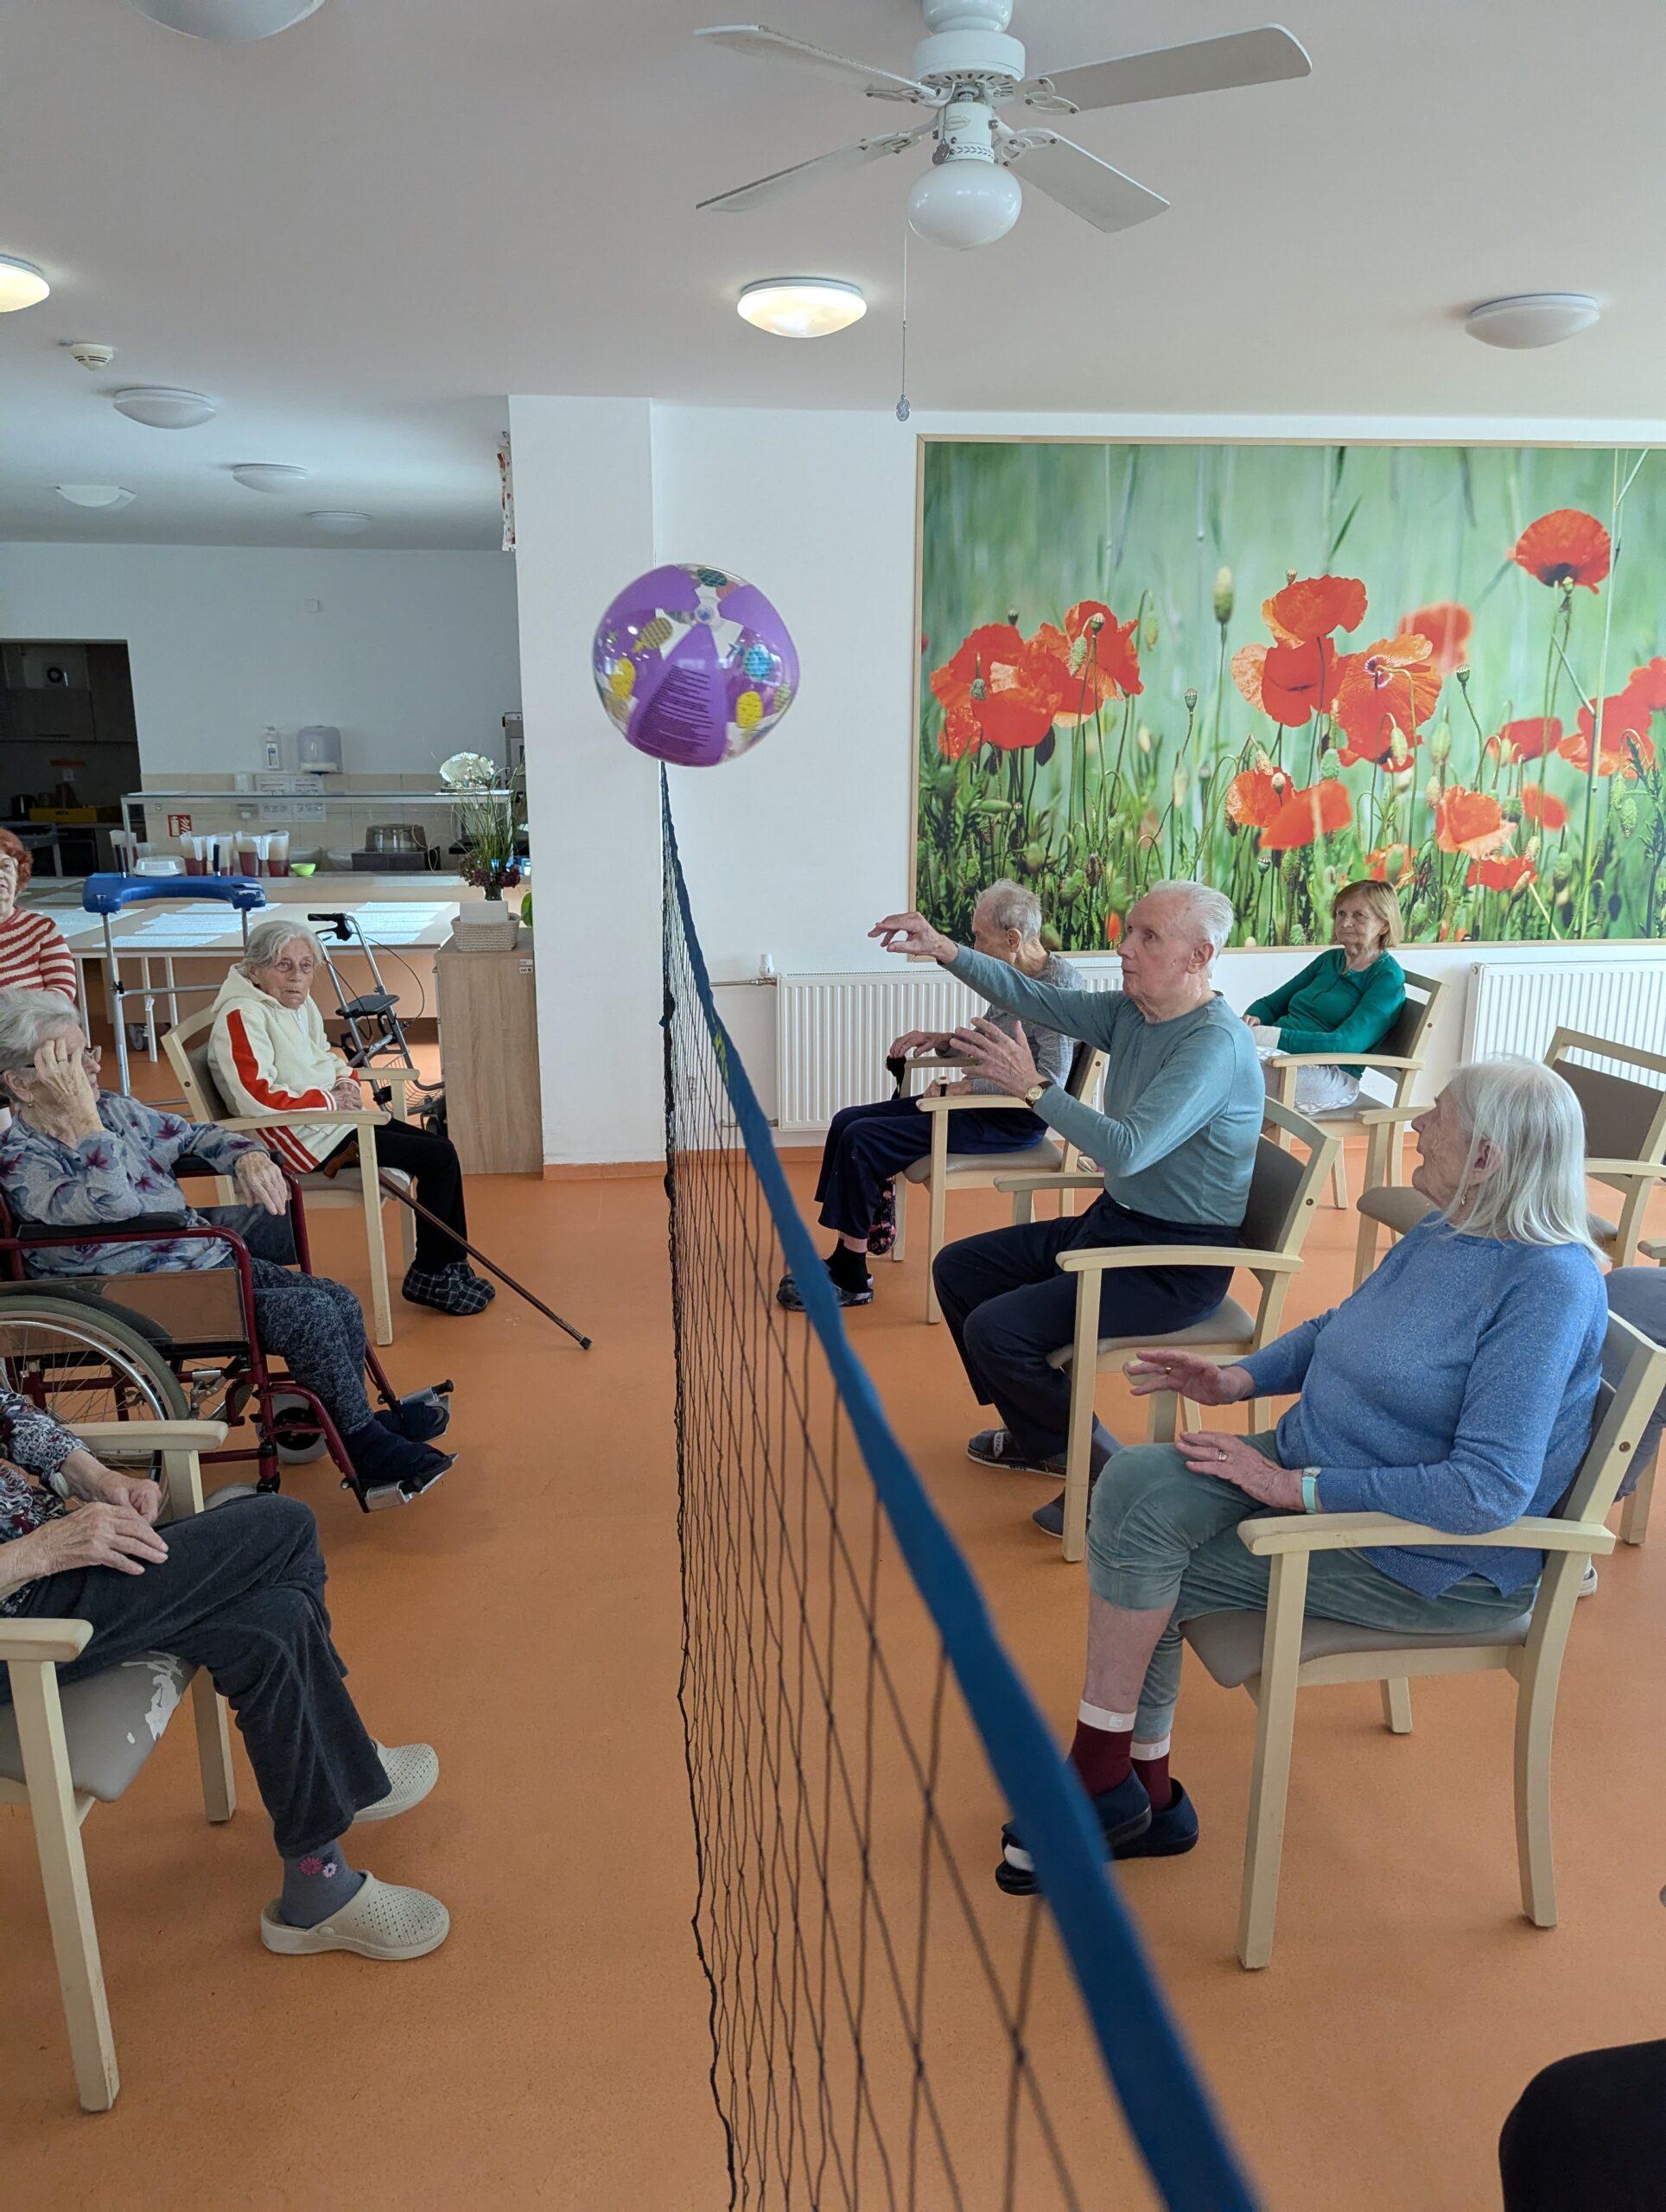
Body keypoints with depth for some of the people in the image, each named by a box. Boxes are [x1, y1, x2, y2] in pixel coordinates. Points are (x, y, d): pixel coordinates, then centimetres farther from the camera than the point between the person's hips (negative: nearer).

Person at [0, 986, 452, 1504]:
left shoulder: (114, 1109, 7)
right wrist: (83, 1115, -30)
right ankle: (369, 1451, -5)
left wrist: (248, 1156, 0)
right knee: (310, 1314, -21)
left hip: (211, 1259, 8)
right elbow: (112, 1203, -33)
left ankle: (354, 1422, 11)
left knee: (341, 1302, -7)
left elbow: (194, 1135, 21)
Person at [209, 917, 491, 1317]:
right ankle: (428, 1277, 2)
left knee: (441, 1149, 6)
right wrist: (330, 1099, -18)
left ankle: (451, 1268, 17)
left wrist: (346, 1081, 4)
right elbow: (258, 1099, -27)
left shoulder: (302, 1003, 11)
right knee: (439, 1158, -12)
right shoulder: (242, 1016, -18)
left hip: (336, 1117, 10)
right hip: (303, 1138, -10)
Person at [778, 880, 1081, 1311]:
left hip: (1013, 1121, -10)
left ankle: (851, 1279, -5)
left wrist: (962, 1088, -21)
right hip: (977, 1102, 10)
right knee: (849, 1122, 3)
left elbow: (1048, 1082, -26)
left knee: (863, 1141, -17)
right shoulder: (1012, 977, 11)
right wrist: (943, 1041, 8)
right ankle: (842, 1260, 6)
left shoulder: (1060, 985, -18)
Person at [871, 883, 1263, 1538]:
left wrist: (1033, 1086, -31)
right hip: (1114, 1220, 10)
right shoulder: (1131, 1012, 2)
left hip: (1176, 1262, -10)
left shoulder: (1216, 1043, -24)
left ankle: (1107, 1471, 2)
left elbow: (1128, 1150, -34)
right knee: (958, 1268, 14)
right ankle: (1037, 1439, 28)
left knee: (996, 1330, -21)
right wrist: (945, 951, -11)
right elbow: (1034, 999, 1)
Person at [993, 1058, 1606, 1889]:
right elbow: (1339, 1327, 20)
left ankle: (1109, 1787, 9)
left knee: (1148, 1572, -16)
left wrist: (1299, 1488, -25)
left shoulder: (1547, 1286, -24)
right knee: (1133, 1486, -12)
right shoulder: (1444, 1232, 3)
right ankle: (1142, 1799, 0)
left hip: (1438, 1562, -8)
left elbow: (1488, 1490, -29)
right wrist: (1237, 1379, 3)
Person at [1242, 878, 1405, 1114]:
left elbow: (1344, 1044, -16)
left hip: (1331, 1077, -7)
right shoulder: (1330, 959, 20)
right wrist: (1252, 1019, -6)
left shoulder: (1388, 978, -3)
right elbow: (1271, 1003, 21)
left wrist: (1268, 1036, -25)